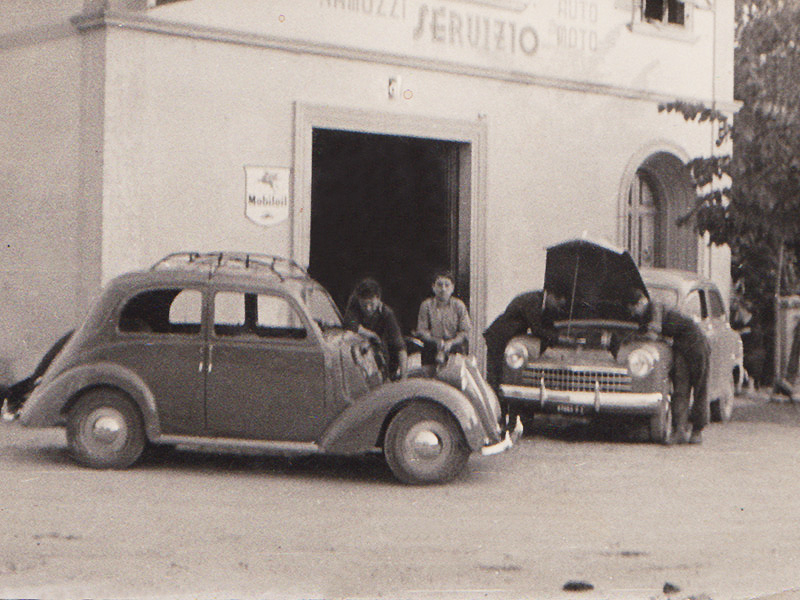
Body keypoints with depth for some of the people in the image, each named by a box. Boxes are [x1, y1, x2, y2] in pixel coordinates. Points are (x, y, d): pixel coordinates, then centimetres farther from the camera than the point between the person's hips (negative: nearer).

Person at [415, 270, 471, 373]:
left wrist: (451, 342, -17)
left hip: (454, 349, 0)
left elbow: (465, 331, 0)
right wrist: (437, 341, -16)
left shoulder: (459, 305, 3)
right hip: (431, 350, 0)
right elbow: (421, 331, -1)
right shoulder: (426, 305, 2)